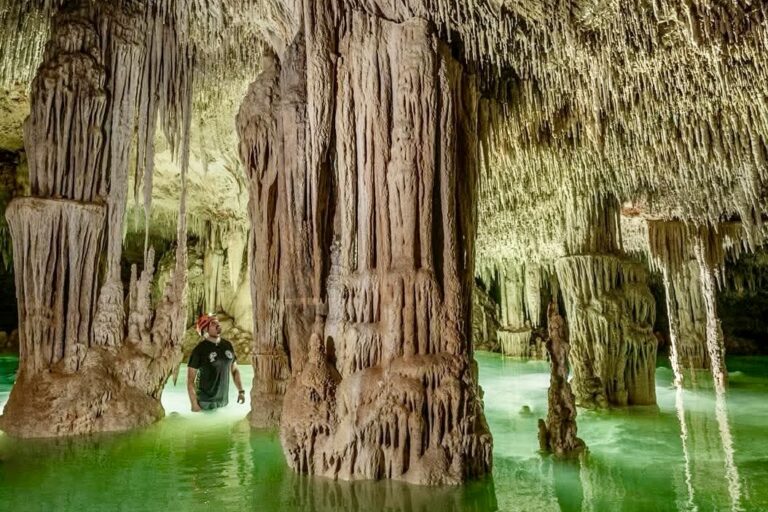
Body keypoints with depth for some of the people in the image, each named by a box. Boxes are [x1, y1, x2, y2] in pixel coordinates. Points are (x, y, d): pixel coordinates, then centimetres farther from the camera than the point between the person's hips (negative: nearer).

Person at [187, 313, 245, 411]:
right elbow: (190, 379, -11)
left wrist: (241, 391, 2)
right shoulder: (199, 350, -12)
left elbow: (234, 370, 12)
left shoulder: (228, 345, 3)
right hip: (205, 403, -5)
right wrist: (194, 405, -17)